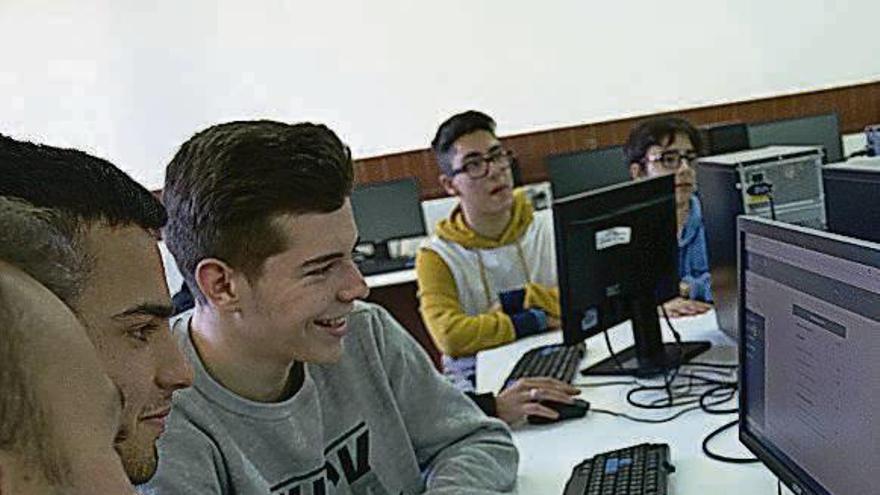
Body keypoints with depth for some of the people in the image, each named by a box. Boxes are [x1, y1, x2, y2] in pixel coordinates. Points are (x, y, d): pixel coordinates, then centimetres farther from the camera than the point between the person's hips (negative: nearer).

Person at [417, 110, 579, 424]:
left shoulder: (552, 228, 6)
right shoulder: (436, 256, -3)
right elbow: (451, 336, -19)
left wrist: (515, 301, -7)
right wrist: (535, 321, -11)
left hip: (560, 371, 2)